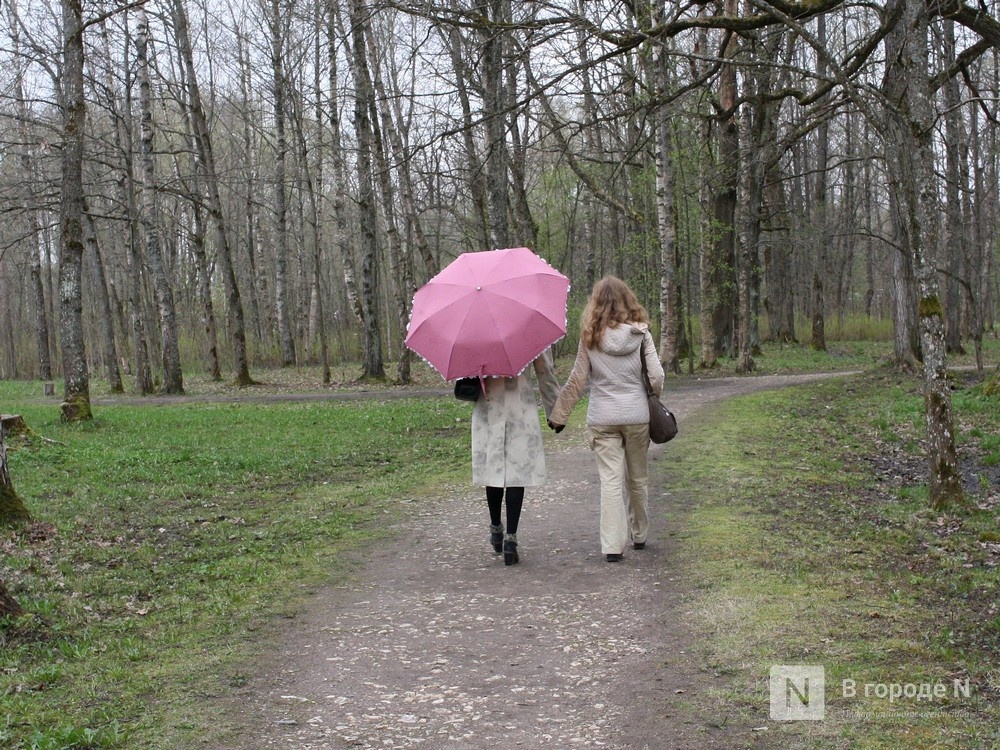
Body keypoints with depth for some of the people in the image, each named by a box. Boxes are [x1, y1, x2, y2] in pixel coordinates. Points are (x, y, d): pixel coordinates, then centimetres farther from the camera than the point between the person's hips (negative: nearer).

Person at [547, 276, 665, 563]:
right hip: (637, 415, 1)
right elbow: (656, 376, -4)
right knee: (638, 478, 16)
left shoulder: (590, 336, -3)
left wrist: (559, 415, 6)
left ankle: (613, 546, -4)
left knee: (610, 480, 0)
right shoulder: (640, 332, -1)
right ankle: (639, 535, 31)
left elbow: (577, 380, -2)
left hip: (602, 418, -1)